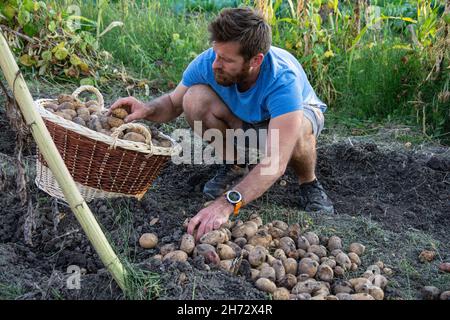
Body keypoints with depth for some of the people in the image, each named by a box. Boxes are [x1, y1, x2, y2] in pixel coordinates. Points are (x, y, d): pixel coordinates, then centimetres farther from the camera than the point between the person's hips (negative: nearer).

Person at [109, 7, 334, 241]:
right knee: (195, 99, -27)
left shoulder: (283, 80, -41)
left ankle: (309, 184, -7)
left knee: (298, 130, -41)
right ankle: (234, 167, -2)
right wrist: (147, 110, -34)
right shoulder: (207, 62, -28)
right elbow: (173, 103, -11)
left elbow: (276, 163, -50)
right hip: (243, 118, 4)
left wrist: (227, 203, -61)